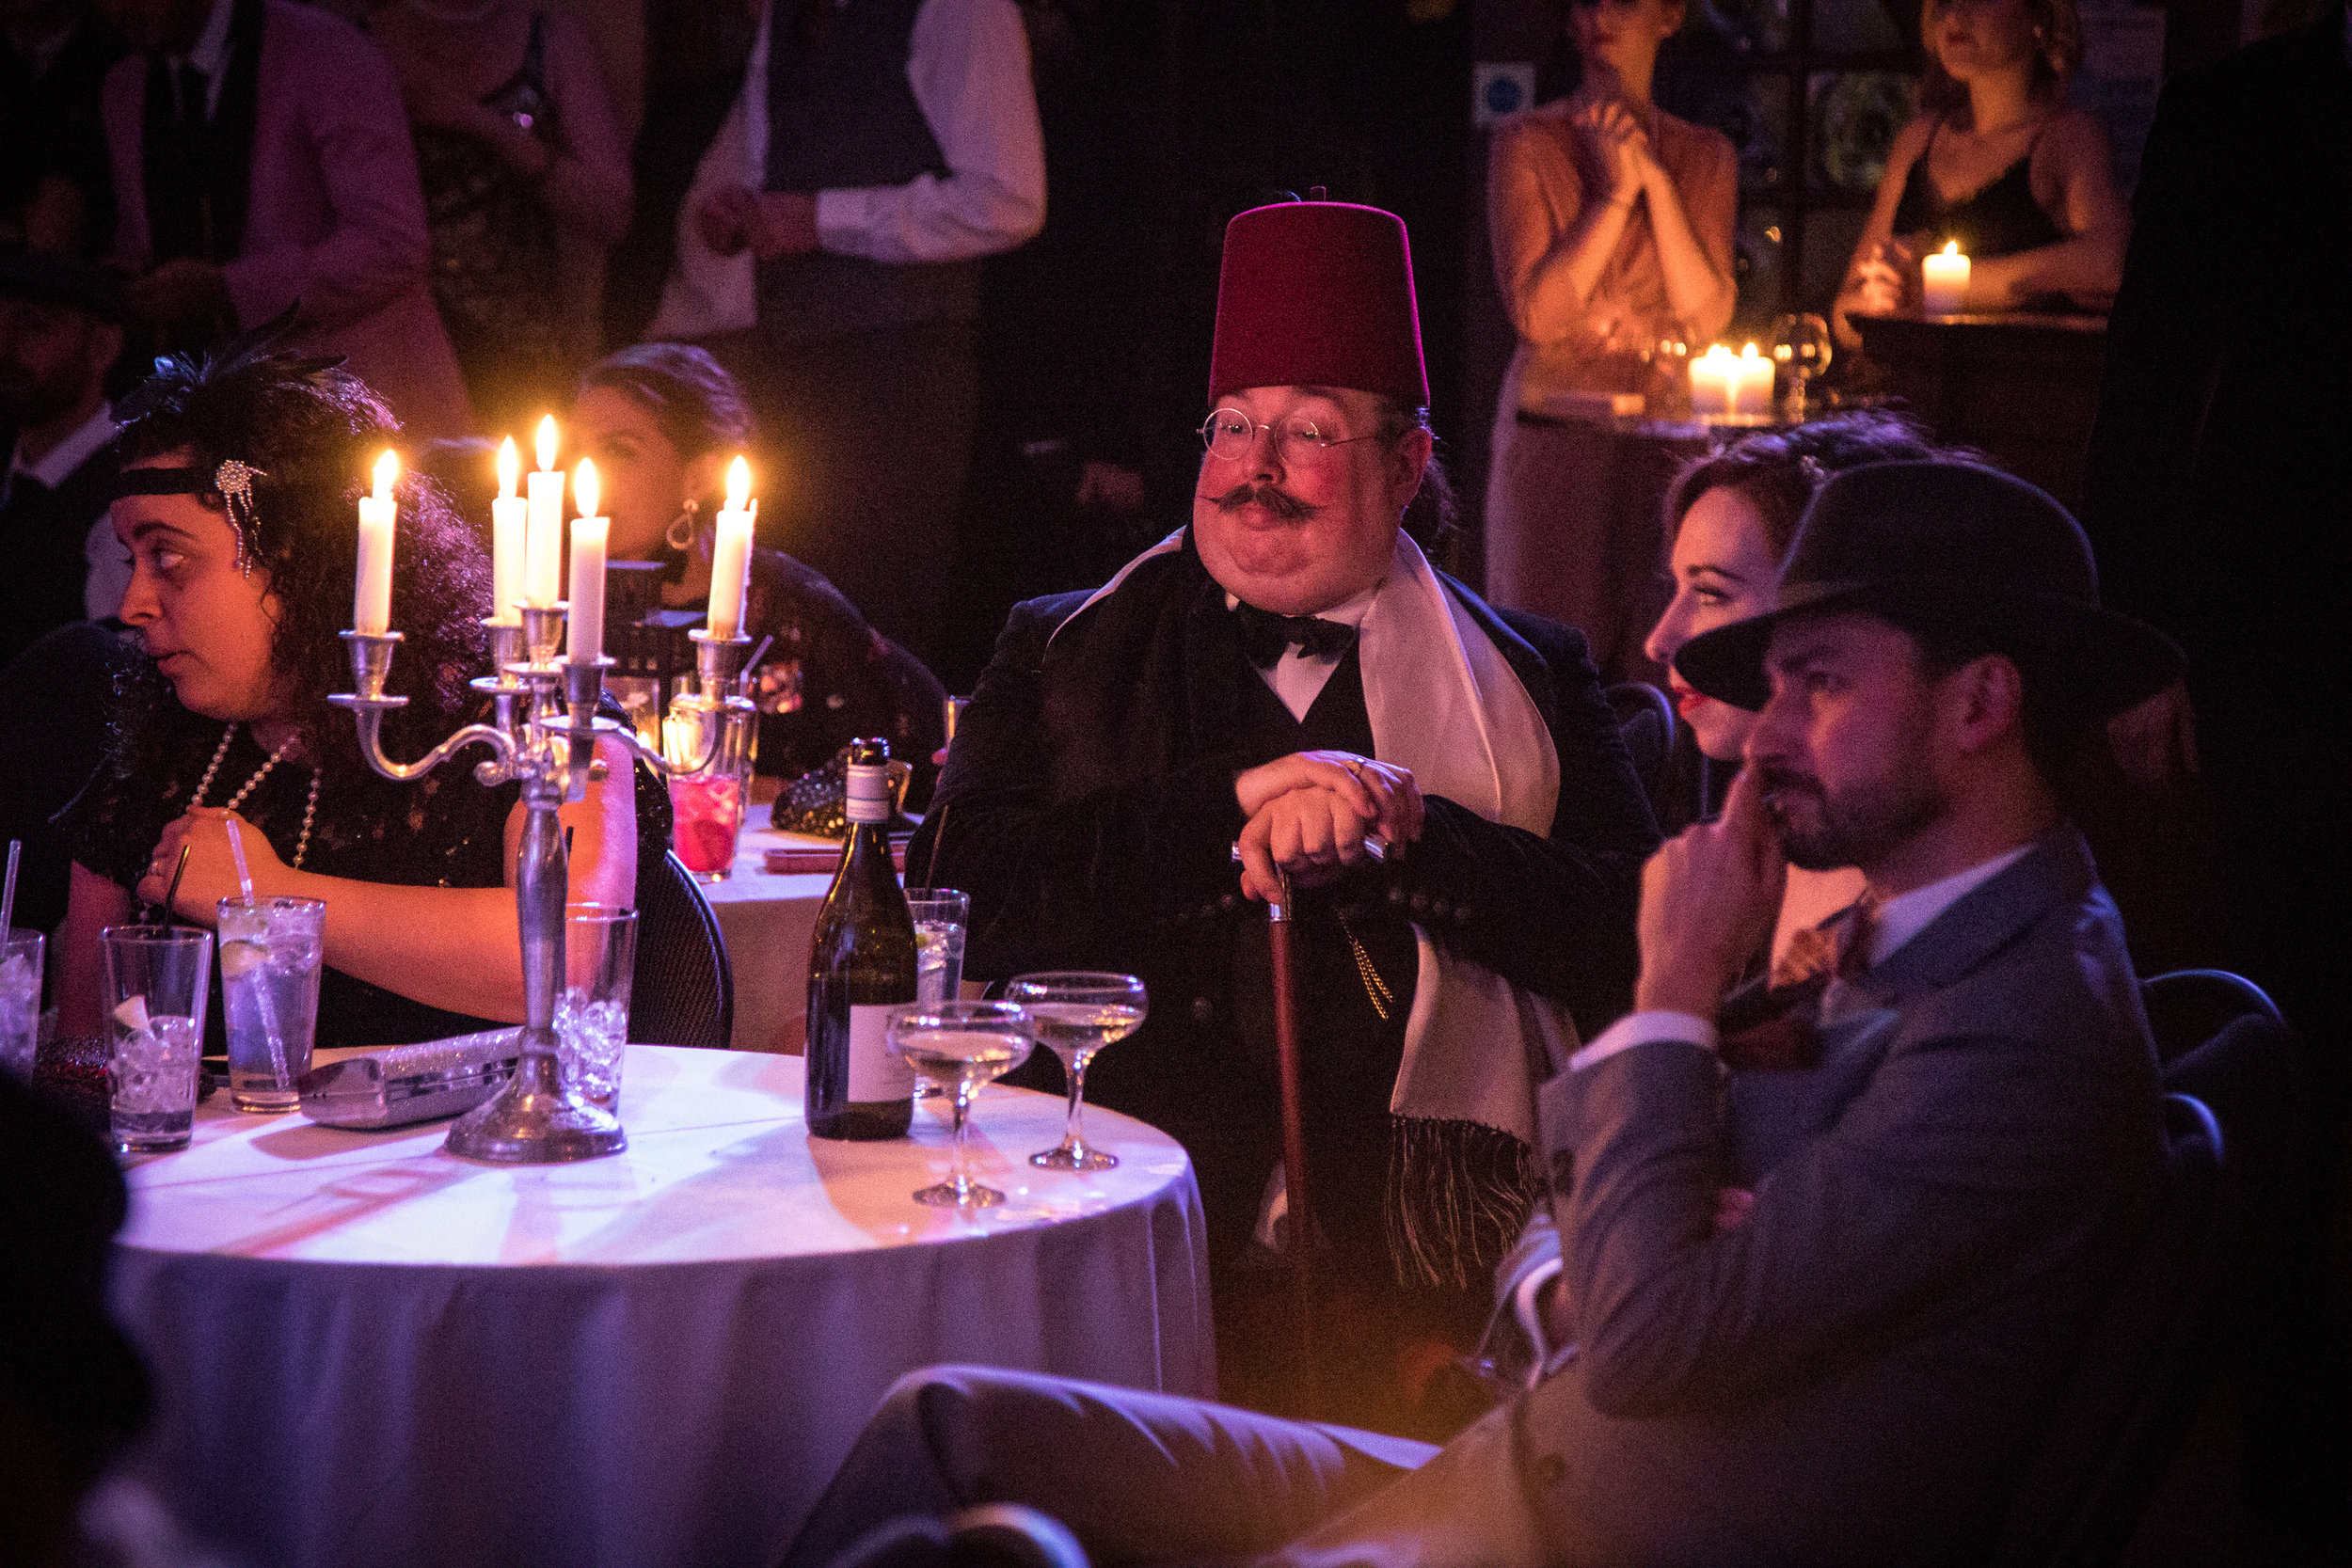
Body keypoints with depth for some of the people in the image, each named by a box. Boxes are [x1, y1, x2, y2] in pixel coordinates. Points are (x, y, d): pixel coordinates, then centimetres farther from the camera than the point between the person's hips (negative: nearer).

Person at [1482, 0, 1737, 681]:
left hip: (1664, 439, 2)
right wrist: (1615, 192, -10)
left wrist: (1656, 181, -7)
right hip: (1555, 436, -2)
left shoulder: (1705, 156, 10)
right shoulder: (1528, 142, 3)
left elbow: (1706, 316, -2)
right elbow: (1536, 312, -7)